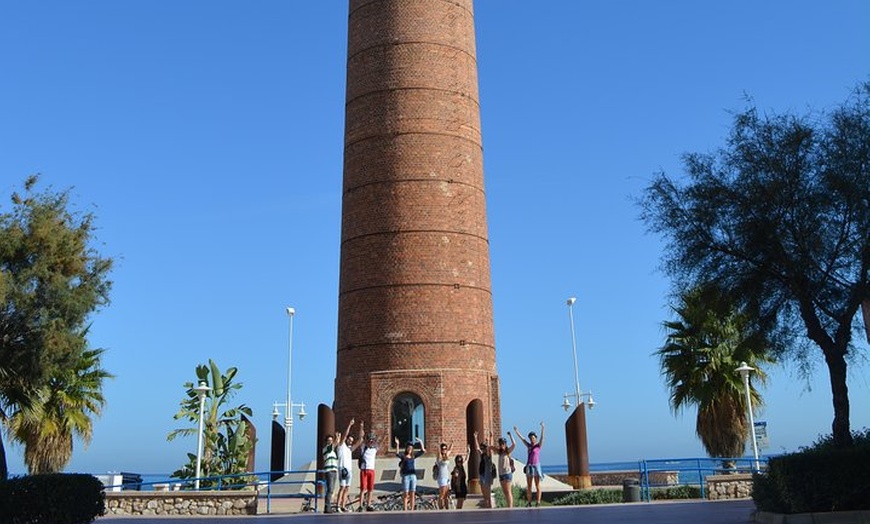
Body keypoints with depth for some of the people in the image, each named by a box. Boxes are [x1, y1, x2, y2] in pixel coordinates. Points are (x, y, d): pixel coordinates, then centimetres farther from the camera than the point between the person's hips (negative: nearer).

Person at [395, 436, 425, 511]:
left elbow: (422, 451, 11)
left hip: (413, 476, 4)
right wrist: (397, 444, -32)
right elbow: (397, 453, -22)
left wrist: (420, 442, 4)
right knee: (405, 494, -4)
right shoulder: (403, 455, -1)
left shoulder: (414, 455, 11)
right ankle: (405, 510, -1)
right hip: (405, 476, -4)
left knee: (412, 494, 5)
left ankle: (412, 510, 10)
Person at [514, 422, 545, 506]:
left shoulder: (538, 445, 0)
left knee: (537, 485, -1)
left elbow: (542, 438, -13)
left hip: (536, 466, -4)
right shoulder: (529, 446, 11)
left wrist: (542, 428, -26)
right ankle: (529, 502, 8)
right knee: (529, 486, 4)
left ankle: (538, 502, 0)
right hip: (529, 466, 4)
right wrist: (516, 431, 11)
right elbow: (521, 438, 13)